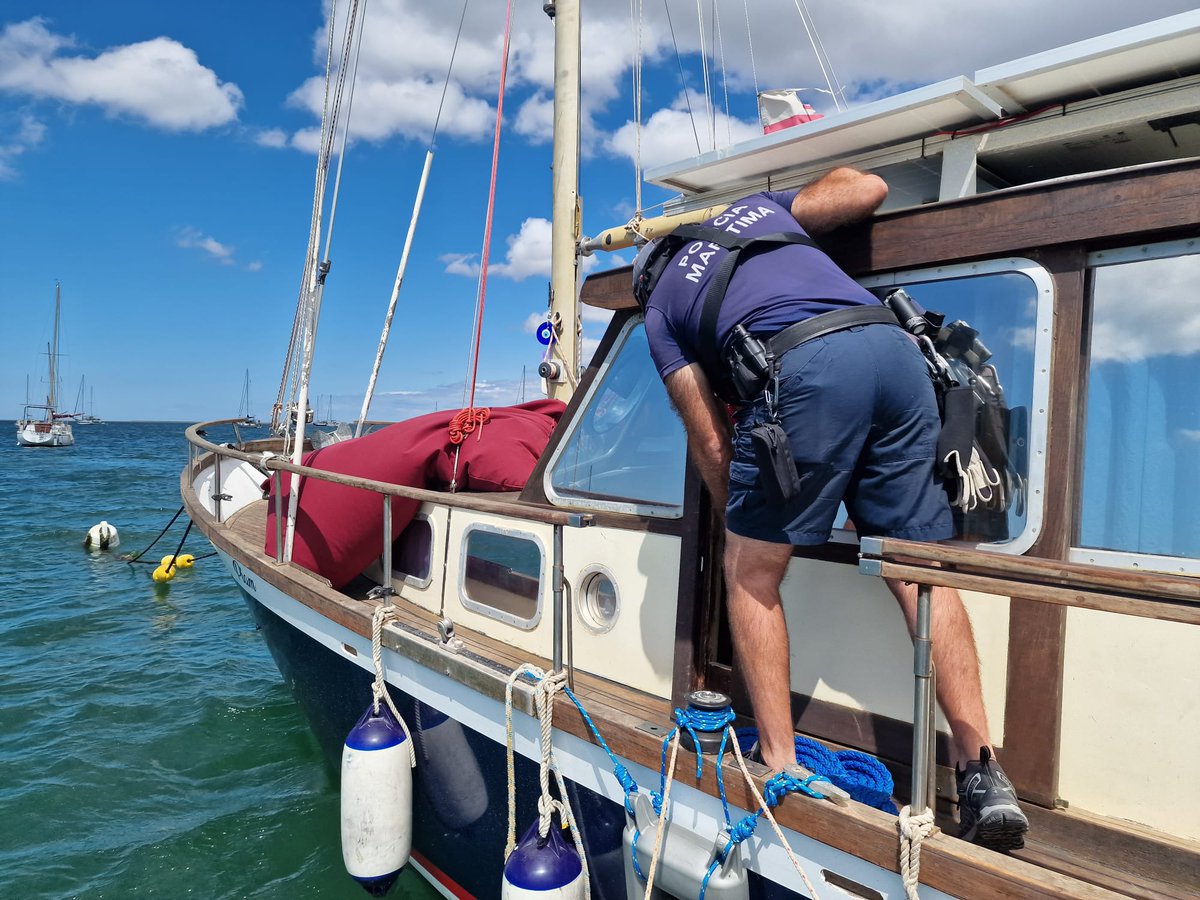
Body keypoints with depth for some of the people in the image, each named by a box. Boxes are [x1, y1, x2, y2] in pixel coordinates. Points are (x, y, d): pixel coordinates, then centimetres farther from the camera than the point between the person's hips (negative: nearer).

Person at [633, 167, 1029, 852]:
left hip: (805, 368, -4)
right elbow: (871, 189, 26)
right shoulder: (754, 207, 36)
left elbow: (711, 441, 18)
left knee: (752, 575, 11)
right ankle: (984, 773, 9)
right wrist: (834, 180, 48)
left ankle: (781, 770, 10)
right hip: (897, 349, 5)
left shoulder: (660, 307, 24)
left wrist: (742, 523, 29)